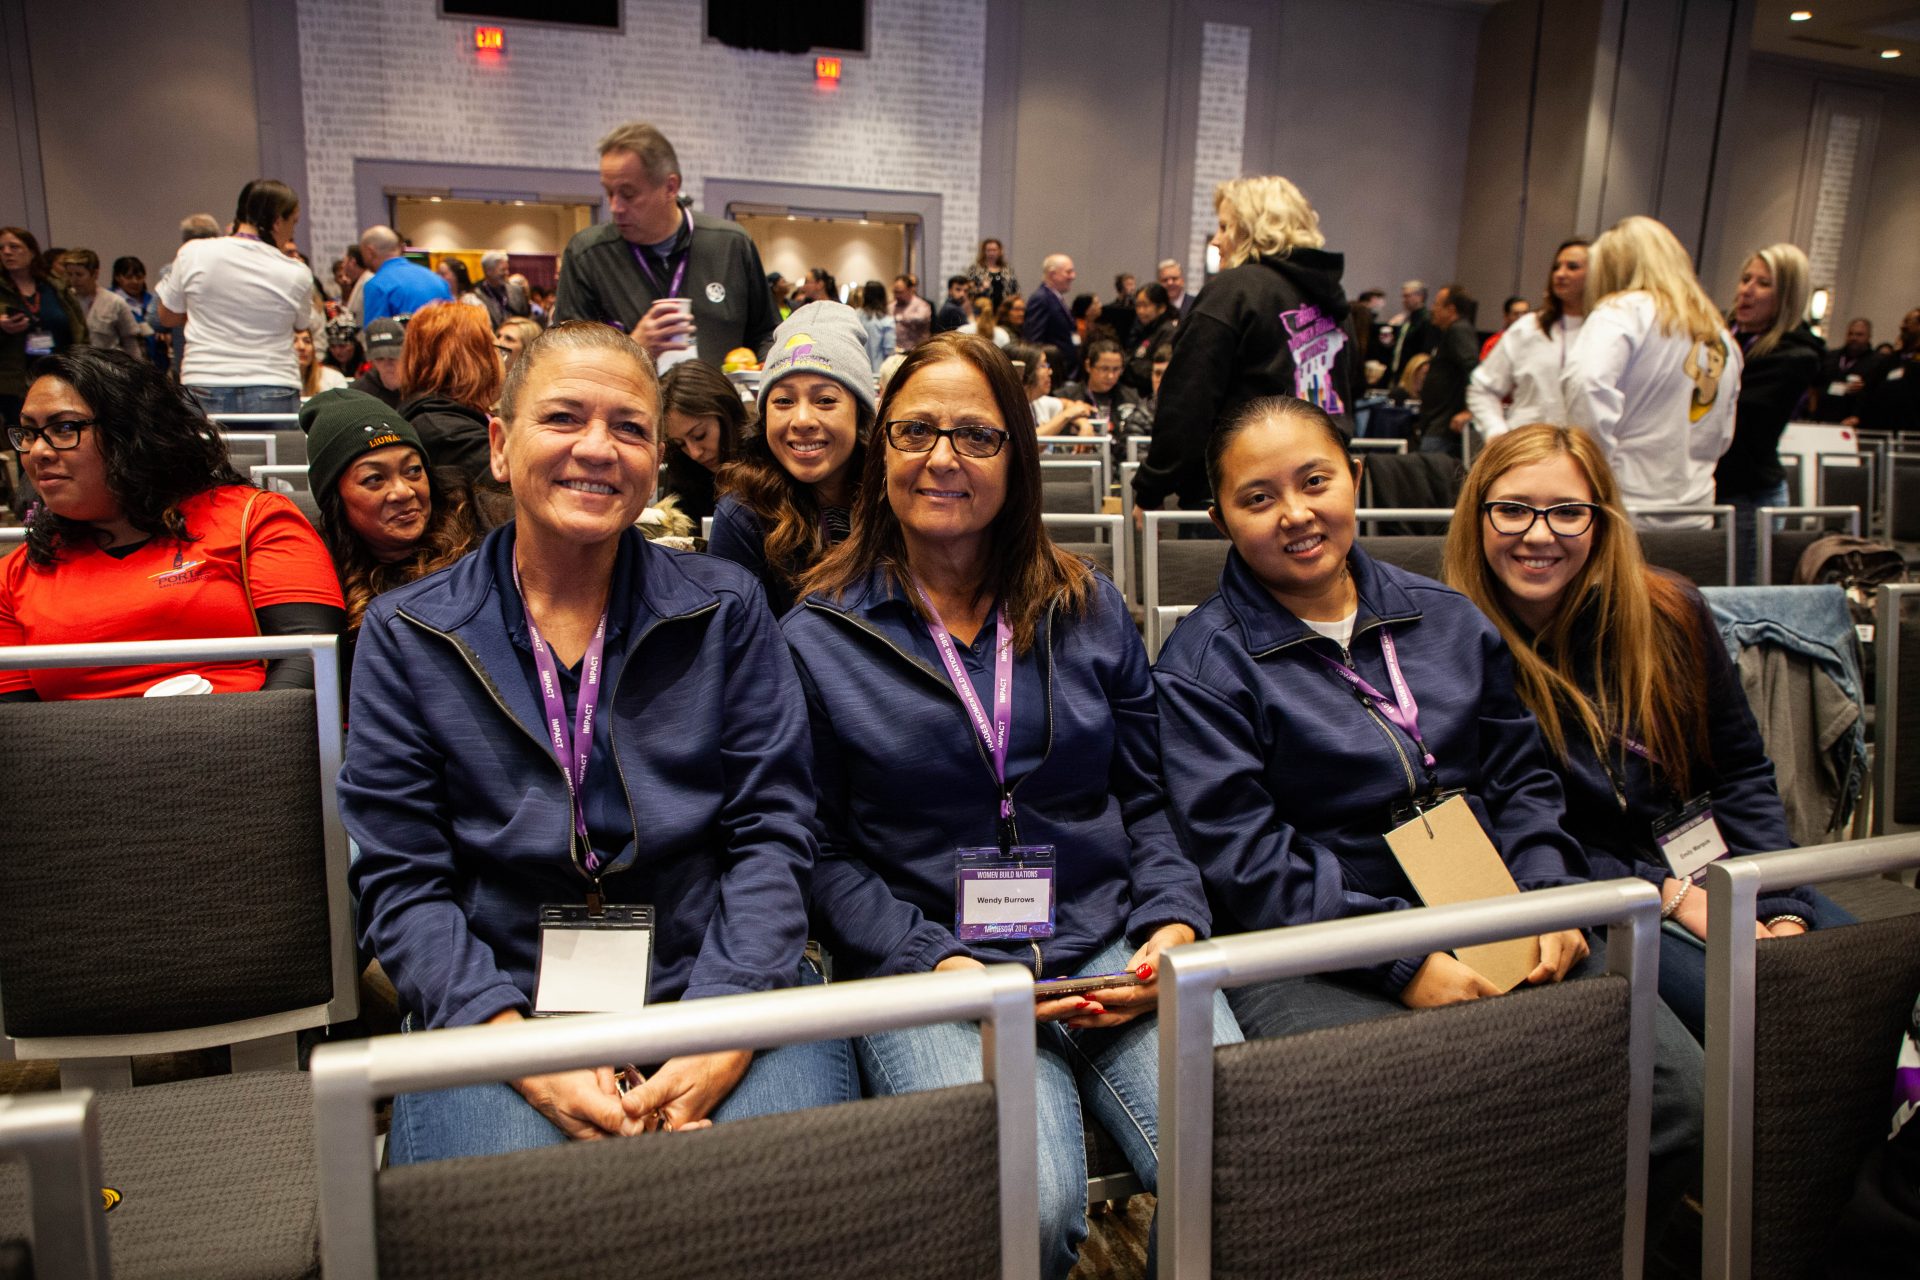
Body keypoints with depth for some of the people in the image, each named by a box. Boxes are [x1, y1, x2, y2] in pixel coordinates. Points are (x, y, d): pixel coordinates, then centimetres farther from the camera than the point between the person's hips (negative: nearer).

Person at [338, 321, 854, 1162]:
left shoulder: (725, 611, 6)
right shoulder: (406, 635, 6)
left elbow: (771, 834, 0)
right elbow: (400, 881, 1)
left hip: (721, 991, 1)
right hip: (499, 1006, 0)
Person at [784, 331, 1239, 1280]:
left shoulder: (1088, 612, 13)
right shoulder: (815, 640, 3)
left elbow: (1147, 799, 15)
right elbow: (822, 852, 2)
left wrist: (1174, 921, -3)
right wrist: (937, 961, -11)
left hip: (1113, 946, 3)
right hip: (930, 964, -2)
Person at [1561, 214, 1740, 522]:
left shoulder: (1623, 311, -4)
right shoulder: (1722, 339, 19)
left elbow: (1587, 383, -23)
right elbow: (1720, 437, 23)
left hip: (1627, 509, -7)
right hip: (1694, 514, 7)